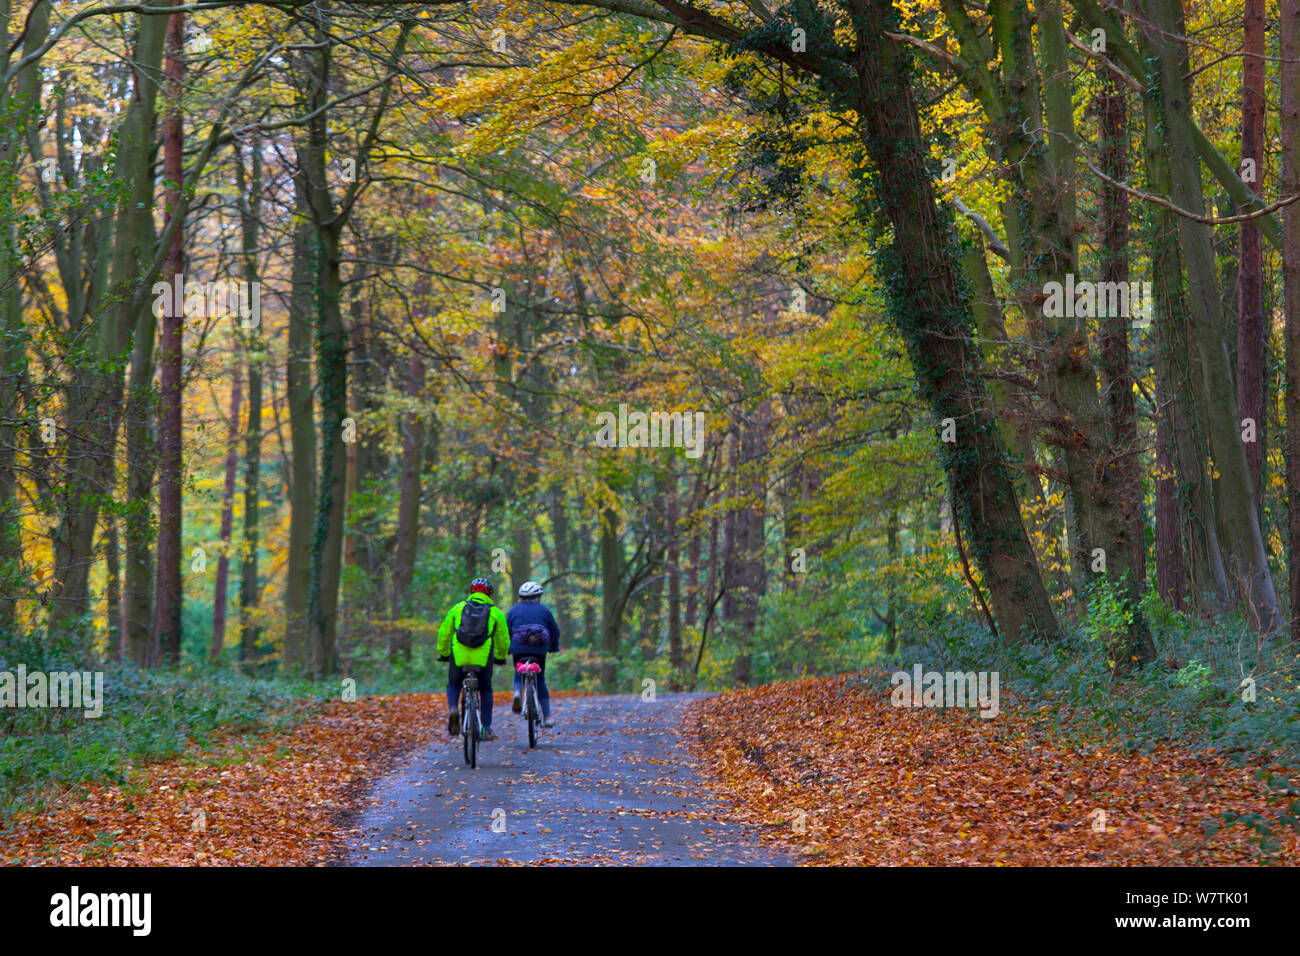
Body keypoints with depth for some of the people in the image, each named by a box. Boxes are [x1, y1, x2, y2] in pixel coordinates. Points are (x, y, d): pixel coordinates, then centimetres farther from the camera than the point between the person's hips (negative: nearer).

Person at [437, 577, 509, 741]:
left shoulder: (458, 608, 11)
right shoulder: (495, 612, 8)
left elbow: (444, 633, 13)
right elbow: (503, 639, 12)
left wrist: (443, 653, 27)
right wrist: (501, 657, 29)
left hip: (458, 656, 1)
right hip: (483, 658, -1)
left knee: (453, 685, 24)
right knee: (485, 691, 19)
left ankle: (453, 708, -6)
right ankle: (486, 729, 16)